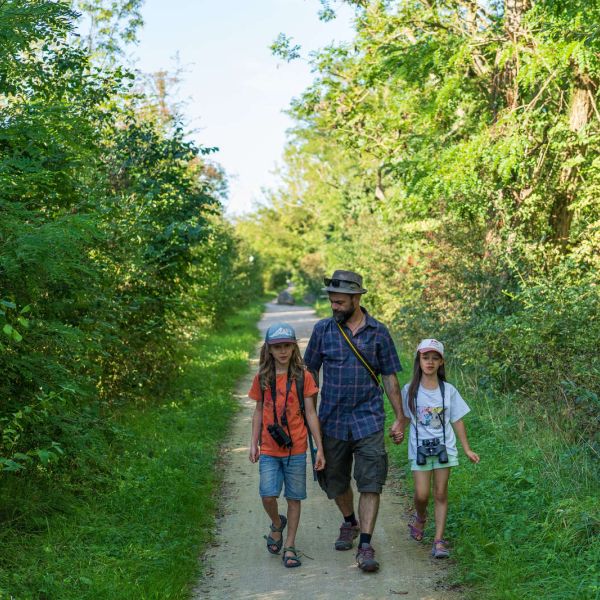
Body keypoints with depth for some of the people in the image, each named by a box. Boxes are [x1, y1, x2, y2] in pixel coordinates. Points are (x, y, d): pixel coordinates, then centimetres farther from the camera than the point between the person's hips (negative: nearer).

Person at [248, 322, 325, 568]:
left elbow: (310, 414, -2)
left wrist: (320, 448, -3)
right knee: (268, 495, -8)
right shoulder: (262, 378, 3)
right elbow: (258, 412, 11)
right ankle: (277, 524, 24)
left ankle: (290, 546, 18)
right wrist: (253, 443, 6)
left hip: (296, 449, -1)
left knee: (294, 498, 5)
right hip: (269, 450, 1)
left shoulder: (303, 377, -3)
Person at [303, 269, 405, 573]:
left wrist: (400, 419, 3)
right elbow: (311, 373, 7)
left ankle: (365, 545, -4)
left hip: (368, 420, -2)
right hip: (332, 420, 2)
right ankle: (350, 523, 39)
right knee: (335, 480, 13)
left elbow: (390, 378, 4)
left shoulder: (378, 332, -1)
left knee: (371, 484, -8)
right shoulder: (323, 329, 1)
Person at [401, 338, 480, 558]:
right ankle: (420, 517, 30)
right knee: (422, 494, -4)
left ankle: (439, 540, 8)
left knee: (440, 494, 2)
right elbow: (405, 418, 5)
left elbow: (457, 421, 5)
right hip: (419, 448, 0)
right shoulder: (410, 390, -2)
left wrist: (467, 449, 6)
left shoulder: (448, 390, 0)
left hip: (444, 447, 1)